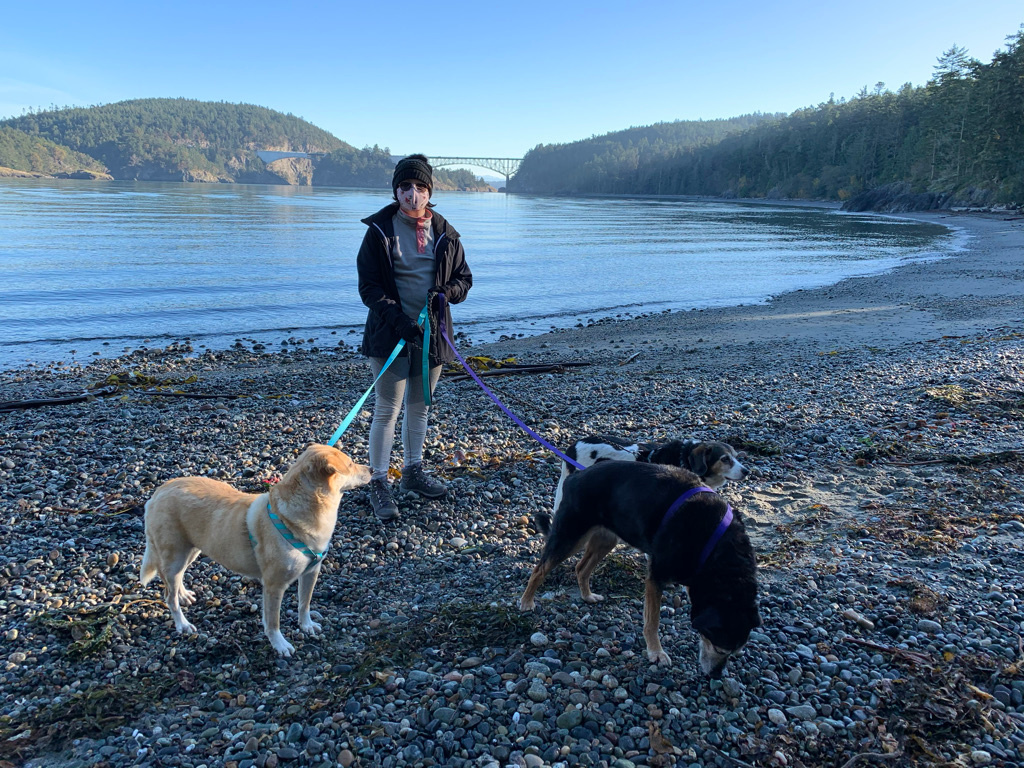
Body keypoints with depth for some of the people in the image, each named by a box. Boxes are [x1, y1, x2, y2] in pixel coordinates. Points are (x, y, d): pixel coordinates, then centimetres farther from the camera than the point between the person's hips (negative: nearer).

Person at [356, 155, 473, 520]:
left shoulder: (444, 232, 6)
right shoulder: (380, 229, -5)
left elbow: (464, 277, 11)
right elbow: (368, 286, -8)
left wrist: (446, 293, -12)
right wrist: (399, 319, -21)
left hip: (432, 332, 4)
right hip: (390, 332, -4)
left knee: (420, 406, 16)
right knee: (387, 410, -2)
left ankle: (413, 471, 33)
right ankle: (379, 483, 9)